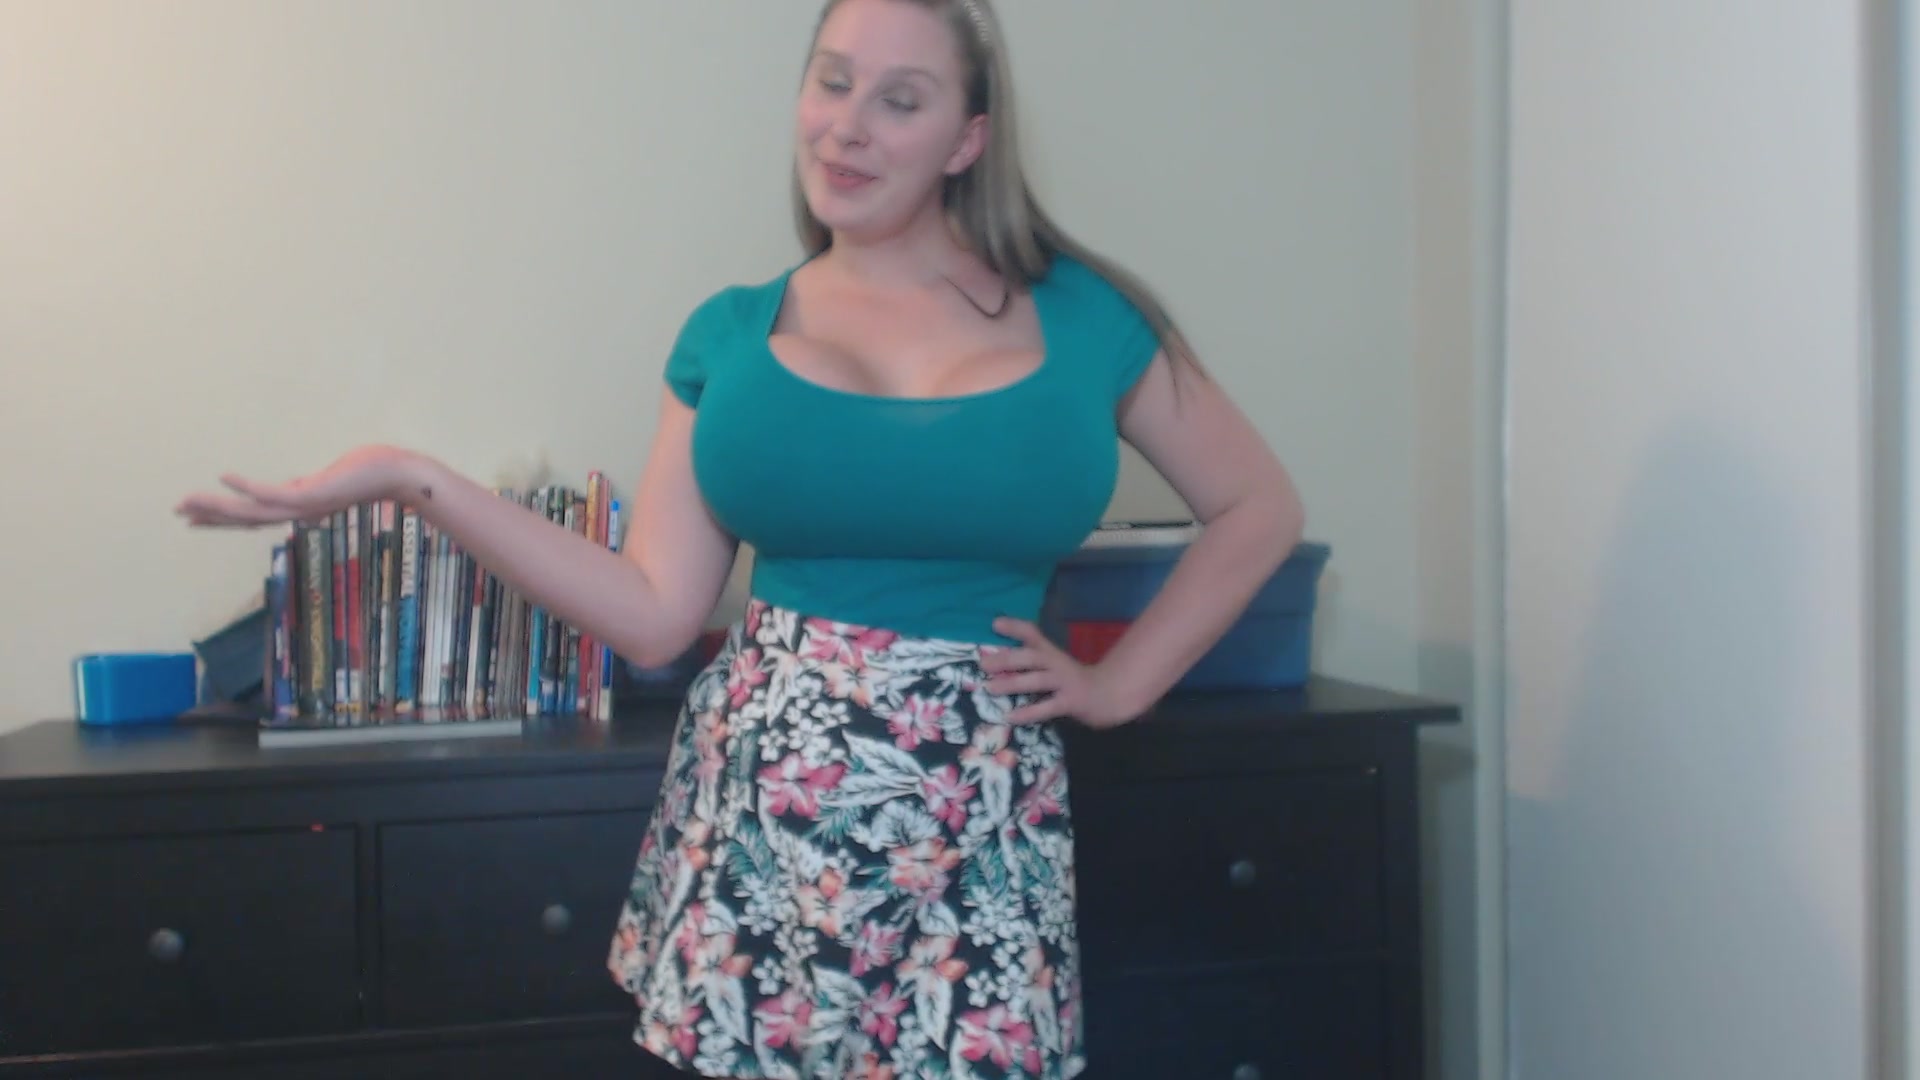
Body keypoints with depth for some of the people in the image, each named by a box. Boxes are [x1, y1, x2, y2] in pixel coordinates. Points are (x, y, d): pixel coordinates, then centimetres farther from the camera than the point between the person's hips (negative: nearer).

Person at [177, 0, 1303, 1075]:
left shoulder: (1079, 316, 2)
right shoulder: (733, 332, 6)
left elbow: (1259, 506, 12)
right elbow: (658, 614, 0)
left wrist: (1118, 685, 3)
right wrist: (410, 477, -4)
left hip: (975, 825, -1)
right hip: (757, 813, 1)